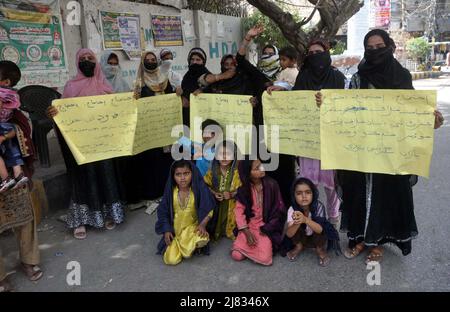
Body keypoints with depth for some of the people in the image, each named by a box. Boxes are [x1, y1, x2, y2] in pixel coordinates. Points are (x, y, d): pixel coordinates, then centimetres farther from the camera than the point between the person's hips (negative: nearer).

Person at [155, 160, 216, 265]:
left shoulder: (199, 189, -13)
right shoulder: (171, 191, -7)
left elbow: (208, 210, -6)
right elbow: (163, 212, 3)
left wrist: (202, 225, -20)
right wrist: (167, 230, -6)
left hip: (193, 227, -1)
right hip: (174, 230, 1)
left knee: (202, 240, -34)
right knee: (171, 260, -16)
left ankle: (192, 244, 3)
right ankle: (176, 245, 17)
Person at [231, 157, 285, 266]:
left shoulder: (271, 184, -10)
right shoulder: (243, 189, -4)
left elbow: (278, 209, -7)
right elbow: (239, 210, -5)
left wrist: (266, 230, -11)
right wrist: (247, 232, -16)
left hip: (267, 226, -2)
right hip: (249, 226, 2)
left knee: (264, 259, -21)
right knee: (237, 255, -13)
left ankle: (266, 244, 12)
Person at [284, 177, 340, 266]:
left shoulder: (318, 206, -27)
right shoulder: (292, 209, -23)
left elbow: (320, 229, -39)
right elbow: (289, 234, -30)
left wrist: (305, 220, -58)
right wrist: (297, 223, -52)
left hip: (317, 238, -1)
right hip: (301, 238, 2)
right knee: (296, 225, -27)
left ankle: (320, 249, 1)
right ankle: (298, 246, 5)